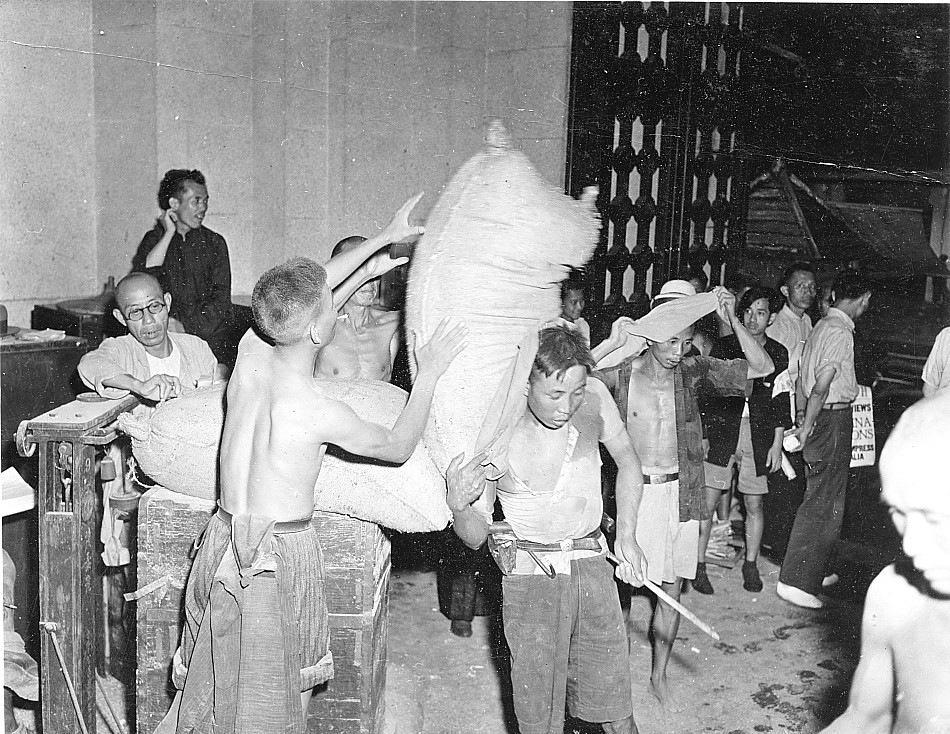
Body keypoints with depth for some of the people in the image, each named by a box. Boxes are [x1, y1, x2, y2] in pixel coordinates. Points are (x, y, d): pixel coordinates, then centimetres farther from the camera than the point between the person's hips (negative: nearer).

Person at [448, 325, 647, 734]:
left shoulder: (594, 397, -7)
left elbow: (628, 462, 13)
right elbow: (476, 538, -9)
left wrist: (626, 537, 7)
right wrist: (457, 505, -31)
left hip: (592, 566, 3)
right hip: (531, 575, -3)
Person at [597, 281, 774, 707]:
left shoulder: (692, 371, 0)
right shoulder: (621, 373, -7)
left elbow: (761, 368, -4)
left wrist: (732, 320, -15)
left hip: (680, 493, 3)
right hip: (634, 492, -3)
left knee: (671, 588, 12)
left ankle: (659, 676, 29)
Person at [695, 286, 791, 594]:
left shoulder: (778, 354, 6)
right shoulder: (724, 346, 3)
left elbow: (780, 401, 7)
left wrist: (777, 444, 3)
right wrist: (702, 434, -3)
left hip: (758, 436, 1)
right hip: (721, 432, -1)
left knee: (754, 503, 7)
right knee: (707, 500, -5)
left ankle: (751, 565, 23)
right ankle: (698, 565, 6)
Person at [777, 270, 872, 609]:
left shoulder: (821, 326, 13)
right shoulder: (840, 332, -16)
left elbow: (801, 378, 15)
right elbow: (821, 386, -21)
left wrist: (802, 415, 15)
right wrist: (807, 426, -15)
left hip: (820, 418, 10)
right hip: (833, 419, -10)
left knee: (821, 501, 18)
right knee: (823, 505, -6)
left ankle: (815, 571, 30)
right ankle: (796, 581, -3)